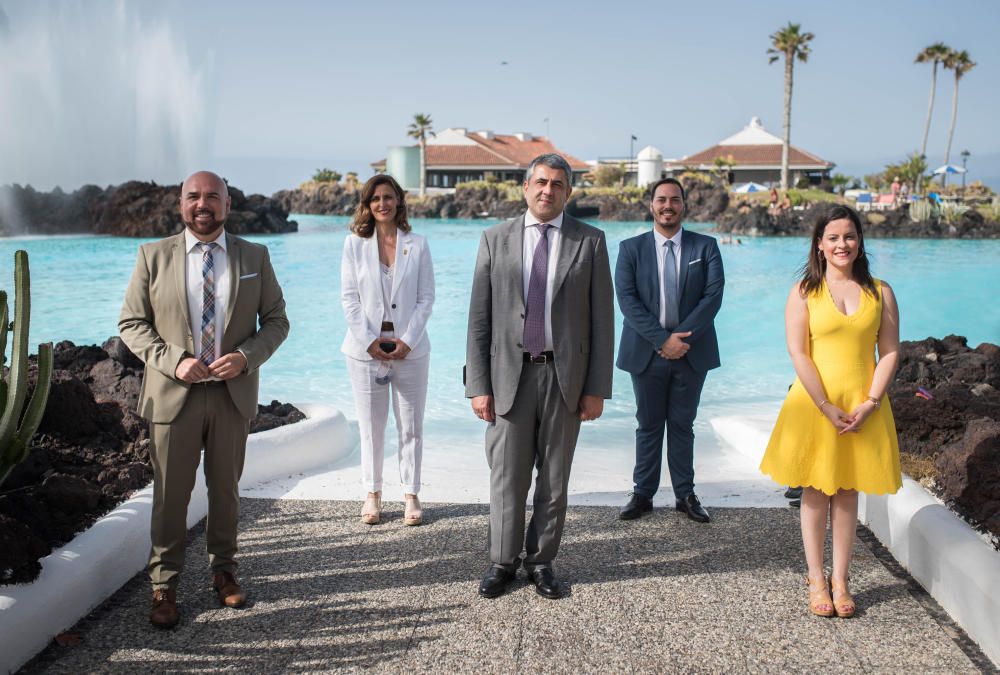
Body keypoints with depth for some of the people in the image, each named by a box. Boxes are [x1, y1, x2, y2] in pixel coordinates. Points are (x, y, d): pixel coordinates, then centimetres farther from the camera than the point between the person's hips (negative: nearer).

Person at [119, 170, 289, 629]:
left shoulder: (254, 257, 4)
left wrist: (246, 356, -14)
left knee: (226, 489, 14)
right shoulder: (154, 256, 1)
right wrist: (172, 362, -15)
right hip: (173, 395, -1)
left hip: (233, 393, 2)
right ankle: (164, 586, 17)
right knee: (171, 493, 4)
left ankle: (224, 570, 31)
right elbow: (131, 323, 1)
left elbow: (276, 321, 5)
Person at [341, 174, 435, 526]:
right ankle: (372, 493, 19)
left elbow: (426, 298, 1)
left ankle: (411, 494, 15)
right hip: (366, 348, 0)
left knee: (411, 427, 5)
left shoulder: (417, 244, 2)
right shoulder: (354, 244, 3)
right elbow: (349, 298, 0)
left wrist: (407, 341, -9)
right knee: (371, 426, 7)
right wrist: (369, 341, -9)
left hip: (410, 348, 0)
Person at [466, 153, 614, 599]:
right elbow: (480, 319, 2)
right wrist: (478, 385, -3)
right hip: (509, 373, 0)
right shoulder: (496, 239, 4)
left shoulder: (590, 241, 3)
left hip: (566, 374, 0)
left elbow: (601, 320, 1)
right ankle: (503, 562, 22)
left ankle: (541, 561, 24)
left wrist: (597, 387, -3)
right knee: (507, 475, 6)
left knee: (555, 478, 9)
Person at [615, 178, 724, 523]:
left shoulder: (705, 246, 3)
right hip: (647, 352, 0)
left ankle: (685, 495, 19)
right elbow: (627, 299, -9)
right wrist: (662, 339, -17)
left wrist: (682, 338, -16)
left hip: (691, 351, 1)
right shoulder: (631, 248, 1)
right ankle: (643, 494, 18)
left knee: (682, 425, 10)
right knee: (648, 426, 9)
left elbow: (713, 295, -6)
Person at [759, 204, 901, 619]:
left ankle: (840, 580, 17)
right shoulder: (804, 293, -1)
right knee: (815, 491, 5)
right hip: (814, 405, -1)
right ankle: (816, 580, 15)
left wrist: (870, 403, -10)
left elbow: (890, 352, 2)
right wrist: (828, 407, -14)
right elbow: (798, 354, -7)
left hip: (863, 408, 2)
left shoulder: (879, 292, 5)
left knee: (847, 492, 8)